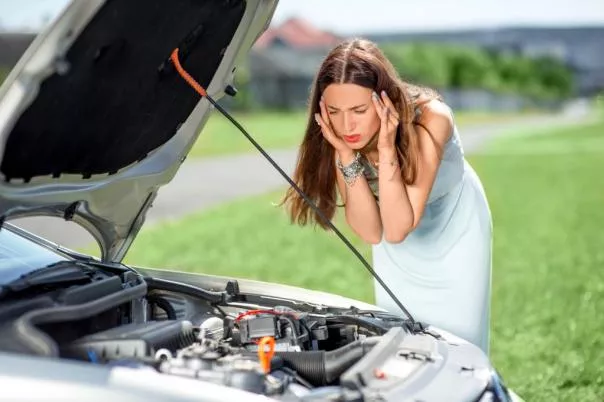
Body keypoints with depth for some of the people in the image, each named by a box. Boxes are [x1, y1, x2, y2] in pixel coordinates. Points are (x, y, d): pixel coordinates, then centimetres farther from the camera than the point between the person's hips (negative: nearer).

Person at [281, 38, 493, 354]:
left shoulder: (430, 119, -36)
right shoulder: (339, 136, -25)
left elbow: (398, 229, -36)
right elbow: (372, 232, -27)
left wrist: (386, 150, -45)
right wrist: (347, 157, -37)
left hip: (456, 228, -3)